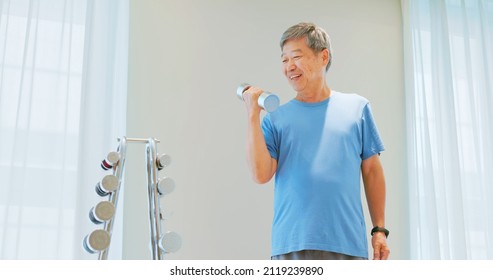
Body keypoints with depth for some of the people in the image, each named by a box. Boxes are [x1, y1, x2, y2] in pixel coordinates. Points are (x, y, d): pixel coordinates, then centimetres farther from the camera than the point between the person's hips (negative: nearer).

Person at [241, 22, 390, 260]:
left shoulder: (356, 107, 9)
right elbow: (261, 175, -6)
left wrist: (379, 229, 7)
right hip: (292, 245, 0)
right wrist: (253, 114, -6)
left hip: (349, 243, 1)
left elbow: (372, 172, 11)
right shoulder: (276, 119, 6)